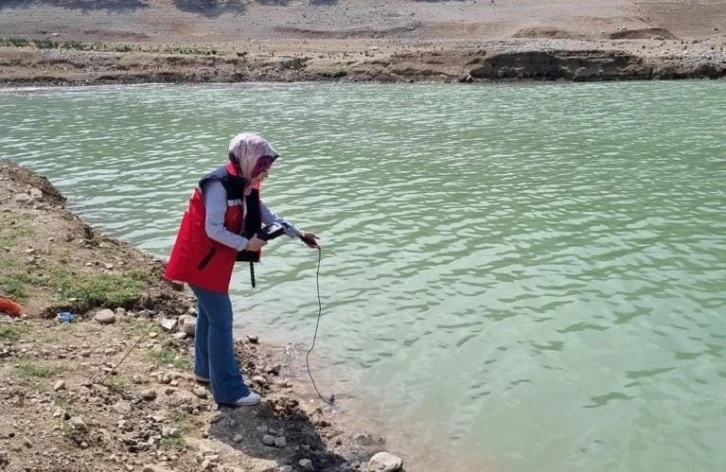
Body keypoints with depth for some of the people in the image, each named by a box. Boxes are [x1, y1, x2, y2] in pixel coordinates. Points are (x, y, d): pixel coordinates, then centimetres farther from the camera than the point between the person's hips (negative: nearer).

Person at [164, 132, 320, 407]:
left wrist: (299, 235, 6)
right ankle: (229, 391, 0)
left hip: (215, 260, 10)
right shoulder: (219, 185, -23)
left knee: (209, 314, 21)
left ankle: (205, 370, 38)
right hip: (201, 260, -10)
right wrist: (246, 244, -21)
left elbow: (268, 216, 11)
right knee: (221, 321, -7)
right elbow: (213, 229, -27)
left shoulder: (245, 187, 5)